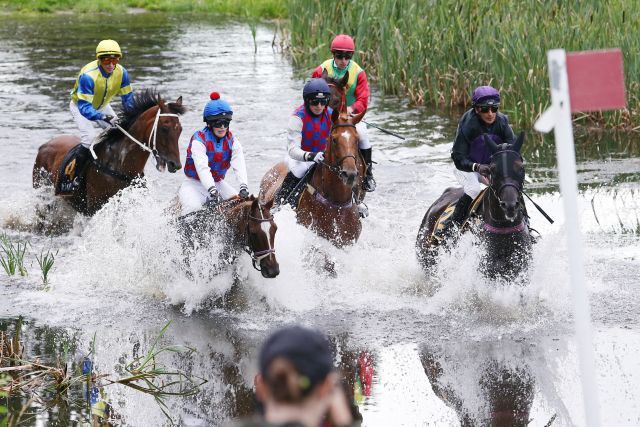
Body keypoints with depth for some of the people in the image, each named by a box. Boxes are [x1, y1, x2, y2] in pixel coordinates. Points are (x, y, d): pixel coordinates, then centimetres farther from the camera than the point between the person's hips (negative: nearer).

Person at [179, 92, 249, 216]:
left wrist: (244, 187, -36)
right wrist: (213, 191, -45)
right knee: (193, 207, -33)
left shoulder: (232, 141, -2)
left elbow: (239, 166, -17)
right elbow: (202, 168, -31)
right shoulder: (199, 140, -18)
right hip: (194, 183, -5)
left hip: (218, 183, 5)